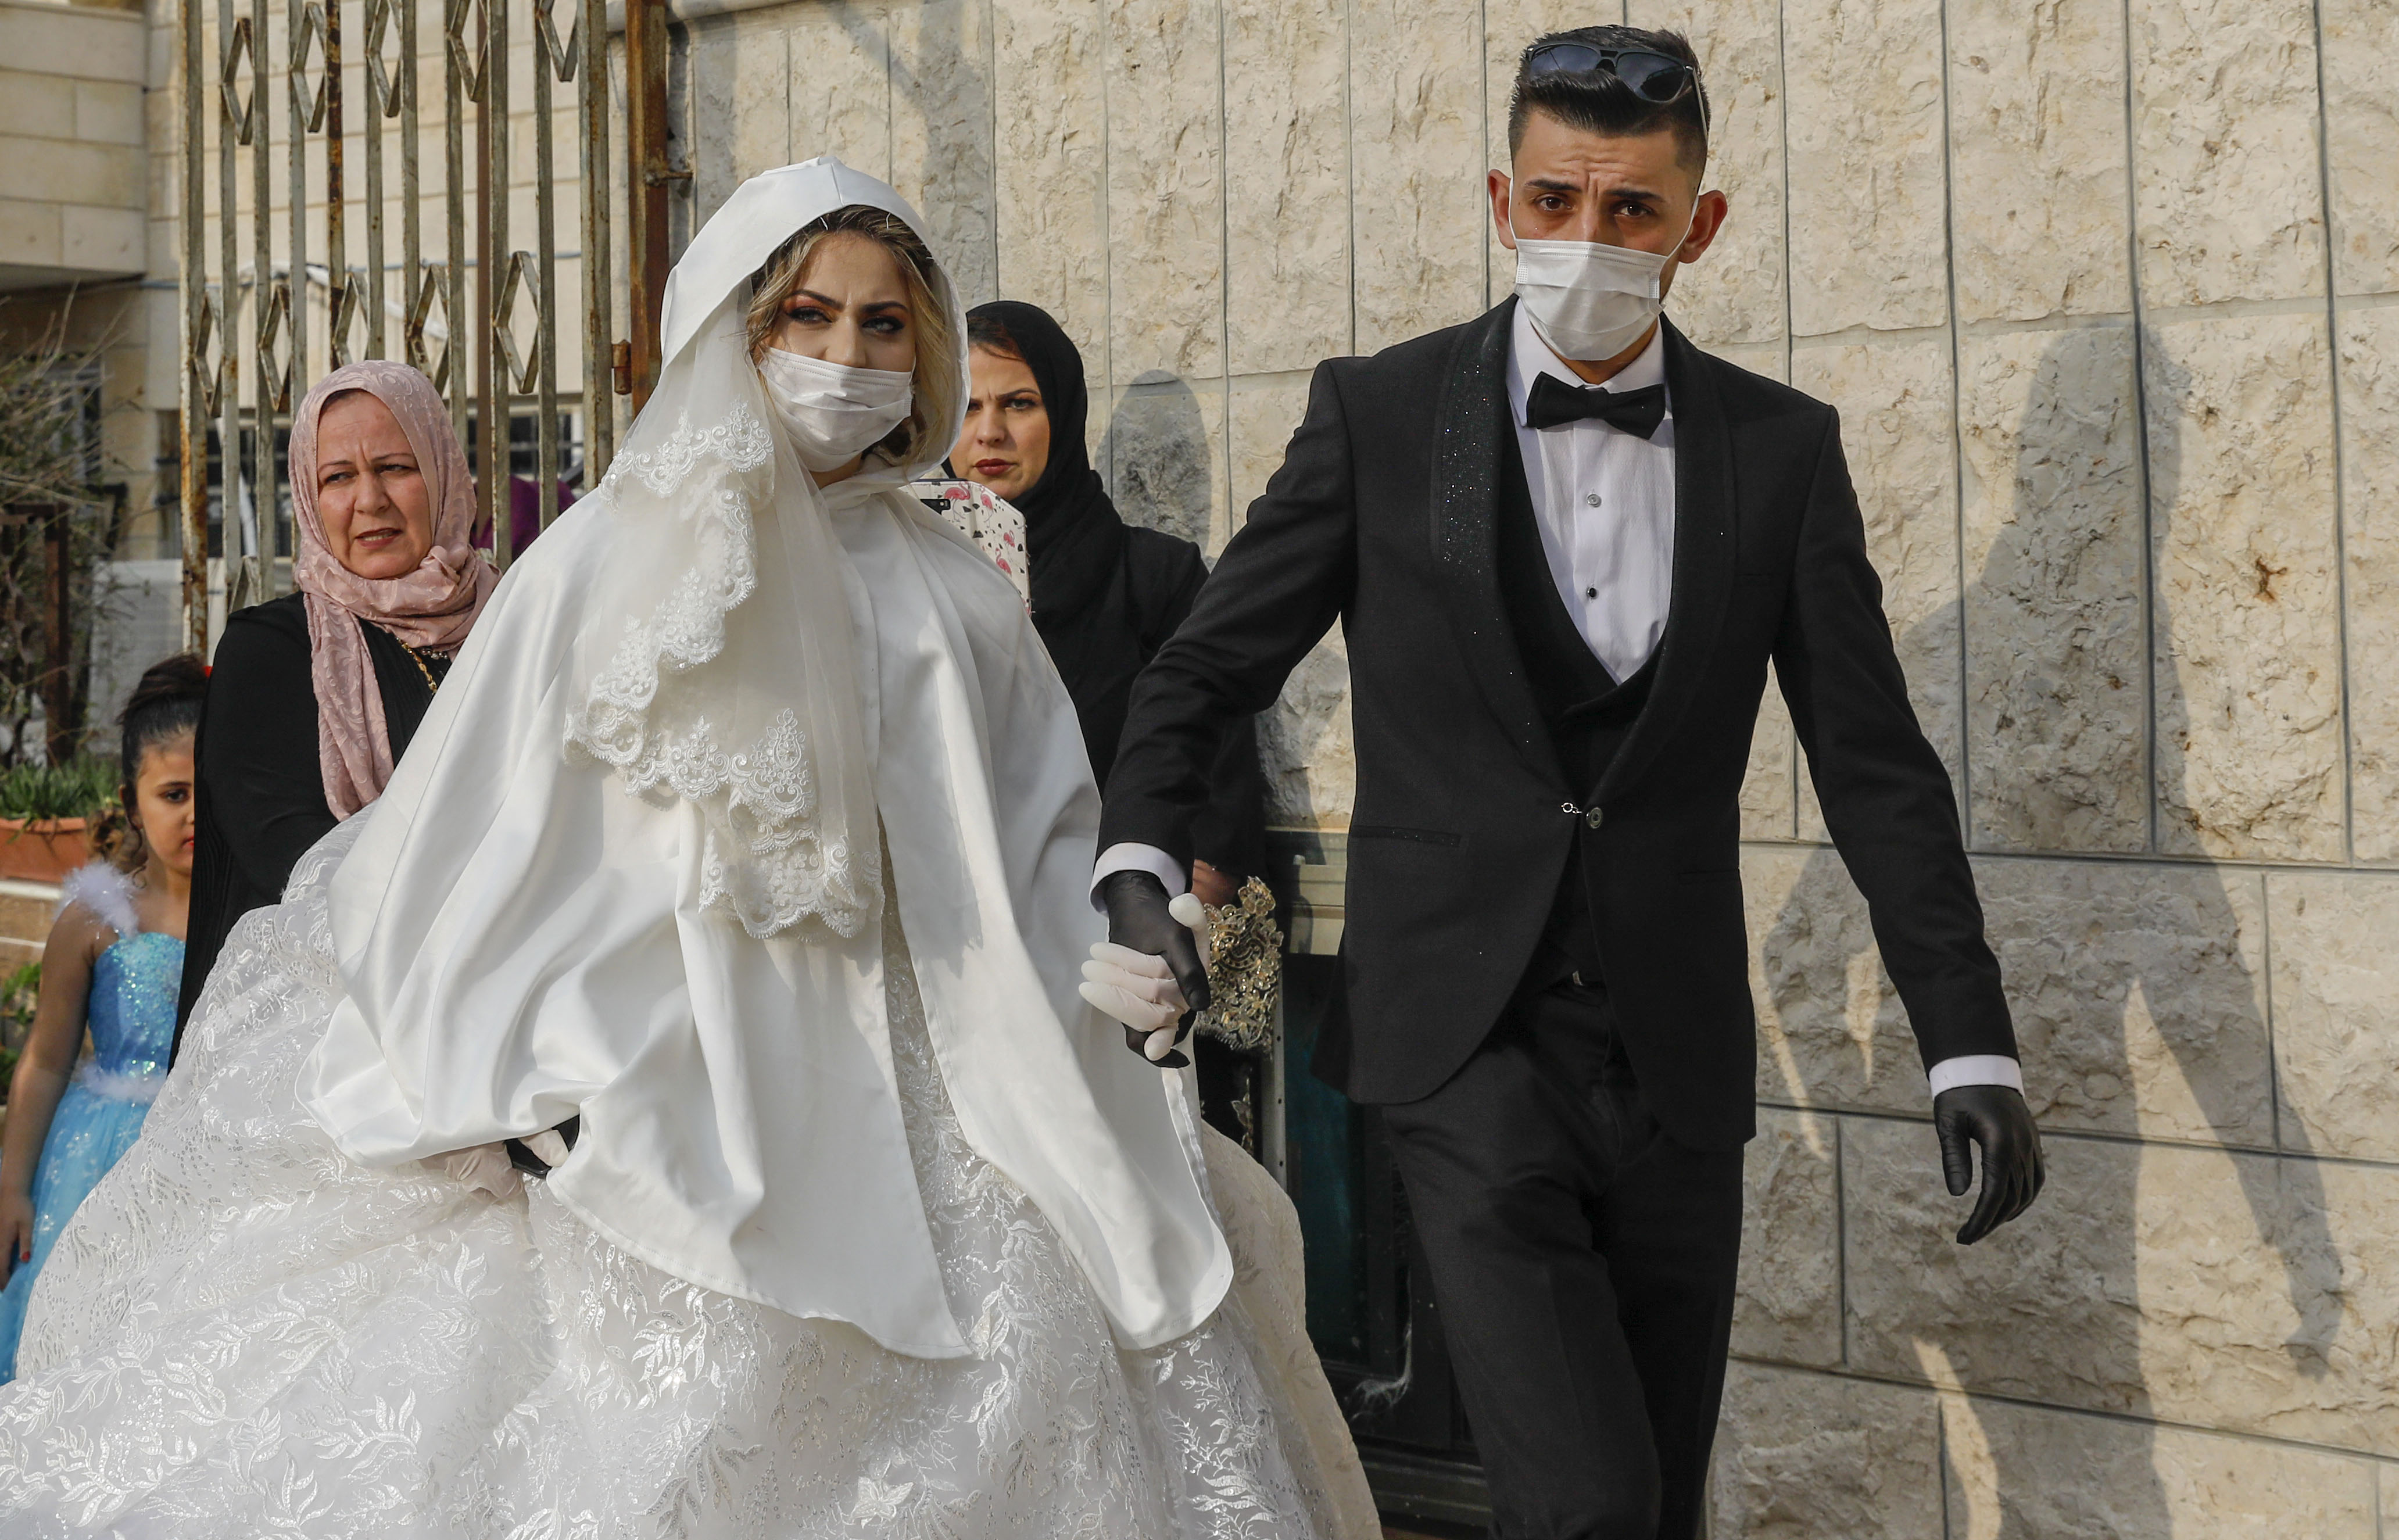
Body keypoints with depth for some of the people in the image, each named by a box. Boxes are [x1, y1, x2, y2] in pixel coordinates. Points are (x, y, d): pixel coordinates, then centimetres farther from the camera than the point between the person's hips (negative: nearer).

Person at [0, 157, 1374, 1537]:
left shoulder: (957, 599, 9)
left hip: (914, 1150, 3)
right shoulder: (612, 567, 0)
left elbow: (1053, 861, 15)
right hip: (669, 1151, -3)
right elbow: (473, 850, 2)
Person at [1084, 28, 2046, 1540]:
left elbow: (1876, 765, 5)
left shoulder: (1783, 450, 3)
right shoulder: (1380, 415, -2)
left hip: (1678, 1061, 3)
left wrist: (1971, 1046, -1)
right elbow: (1206, 671, 3)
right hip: (1470, 1046, -3)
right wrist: (1141, 873, -16)